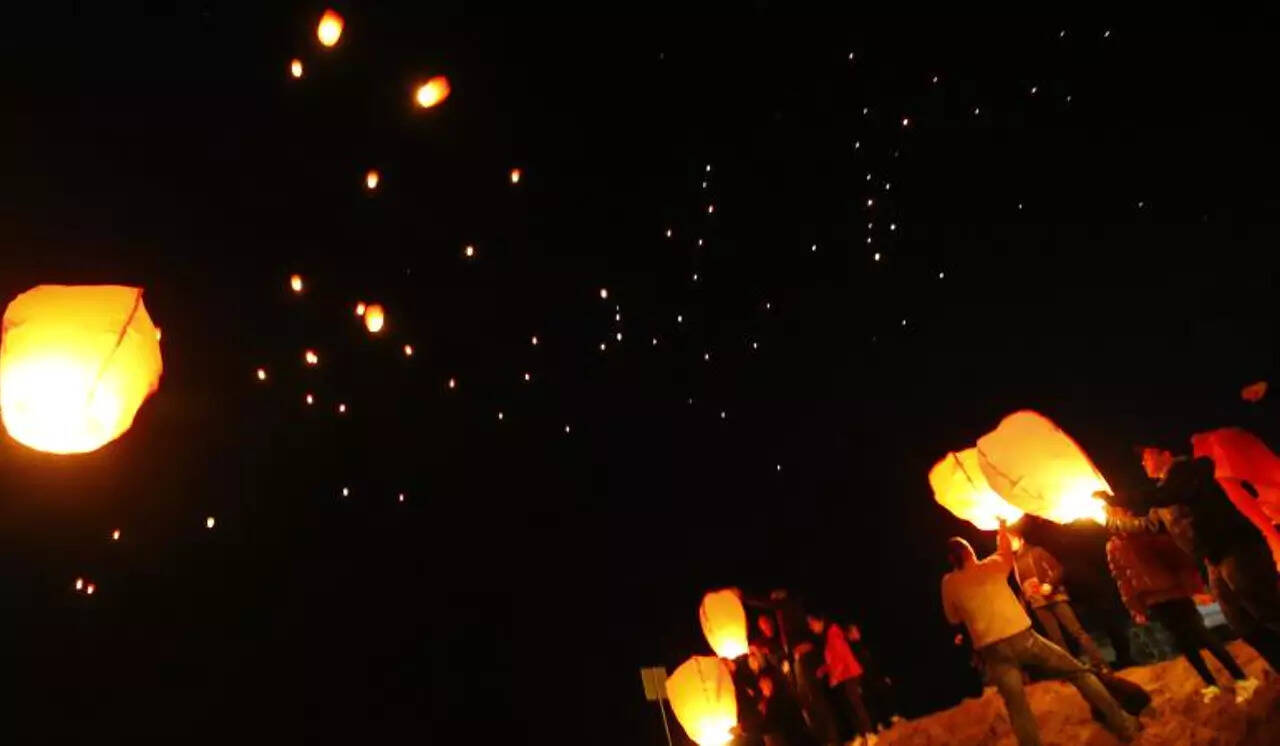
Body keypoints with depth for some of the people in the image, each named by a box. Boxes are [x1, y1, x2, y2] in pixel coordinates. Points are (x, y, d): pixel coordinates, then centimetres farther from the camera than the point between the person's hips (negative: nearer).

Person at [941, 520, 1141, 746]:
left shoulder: (949, 583, 4)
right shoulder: (991, 566, 5)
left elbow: (953, 619, 16)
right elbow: (1006, 554, 29)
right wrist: (1003, 528, 43)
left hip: (992, 650, 0)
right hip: (1022, 637, 0)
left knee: (1017, 705, 2)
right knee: (1079, 672, 16)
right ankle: (1121, 722, 17)